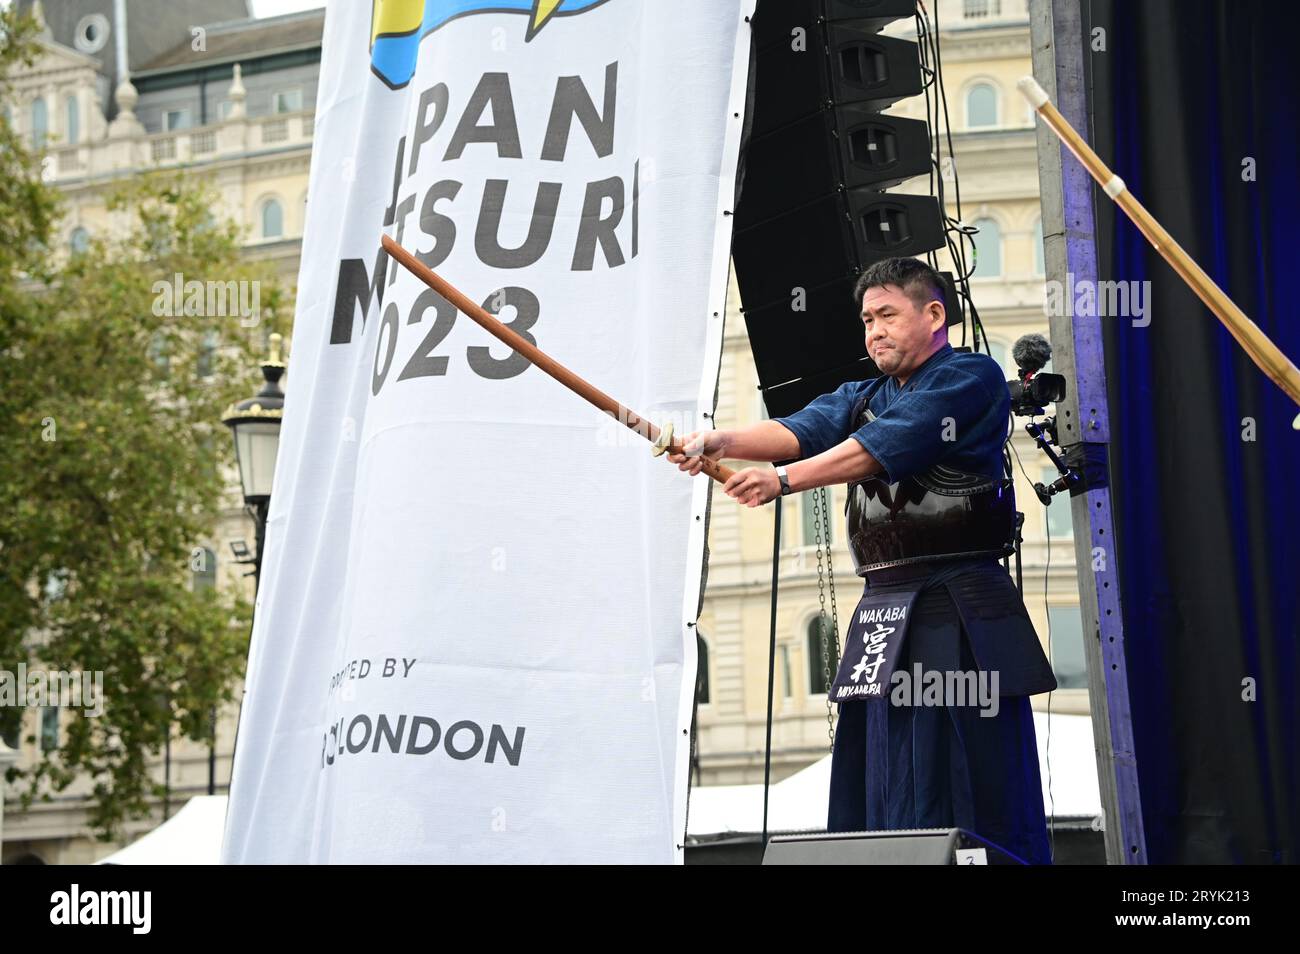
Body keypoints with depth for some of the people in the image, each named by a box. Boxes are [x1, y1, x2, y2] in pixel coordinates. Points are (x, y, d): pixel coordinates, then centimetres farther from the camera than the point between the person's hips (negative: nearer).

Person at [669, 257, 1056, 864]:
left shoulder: (972, 378, 0)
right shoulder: (861, 398, 22)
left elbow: (886, 445, -14)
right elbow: (803, 429, 3)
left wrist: (784, 479, -23)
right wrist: (723, 441, -17)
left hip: (958, 614, -6)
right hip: (882, 618, 6)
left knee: (974, 792, -9)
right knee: (878, 798, 1)